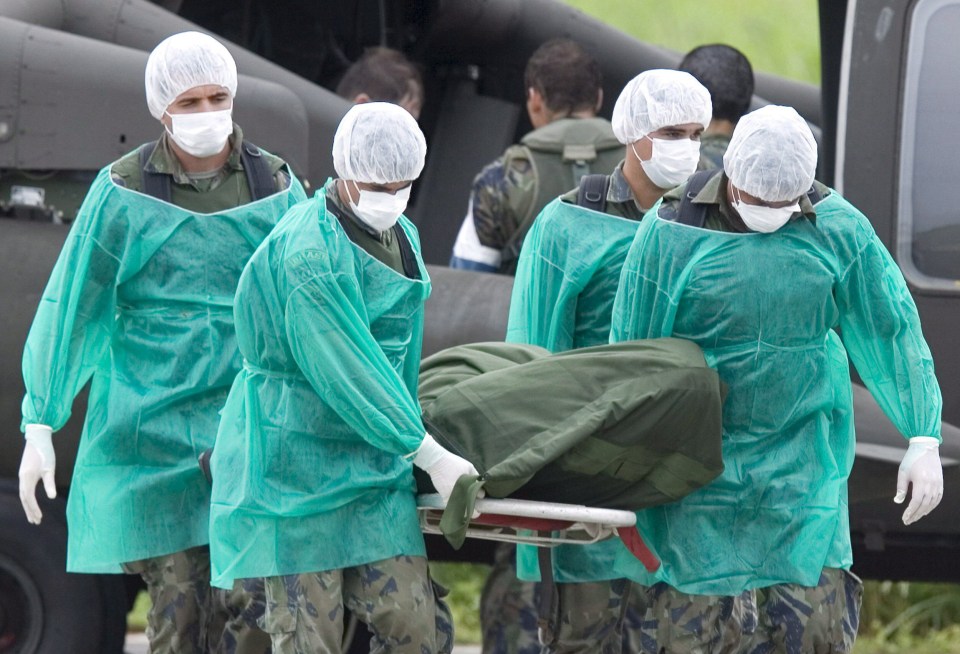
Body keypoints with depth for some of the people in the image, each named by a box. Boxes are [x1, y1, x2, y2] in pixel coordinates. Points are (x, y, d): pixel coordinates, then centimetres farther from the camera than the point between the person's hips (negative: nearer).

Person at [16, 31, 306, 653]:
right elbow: (69, 305, 1)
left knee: (251, 599, -9)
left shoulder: (276, 186, 6)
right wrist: (40, 425, -3)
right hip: (152, 424, -1)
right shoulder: (123, 192, 0)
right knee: (178, 600, -4)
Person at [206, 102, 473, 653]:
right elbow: (346, 372, -20)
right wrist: (429, 454, -20)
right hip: (295, 461, -8)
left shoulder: (402, 236, 11)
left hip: (374, 462, 8)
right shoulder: (307, 255, -18)